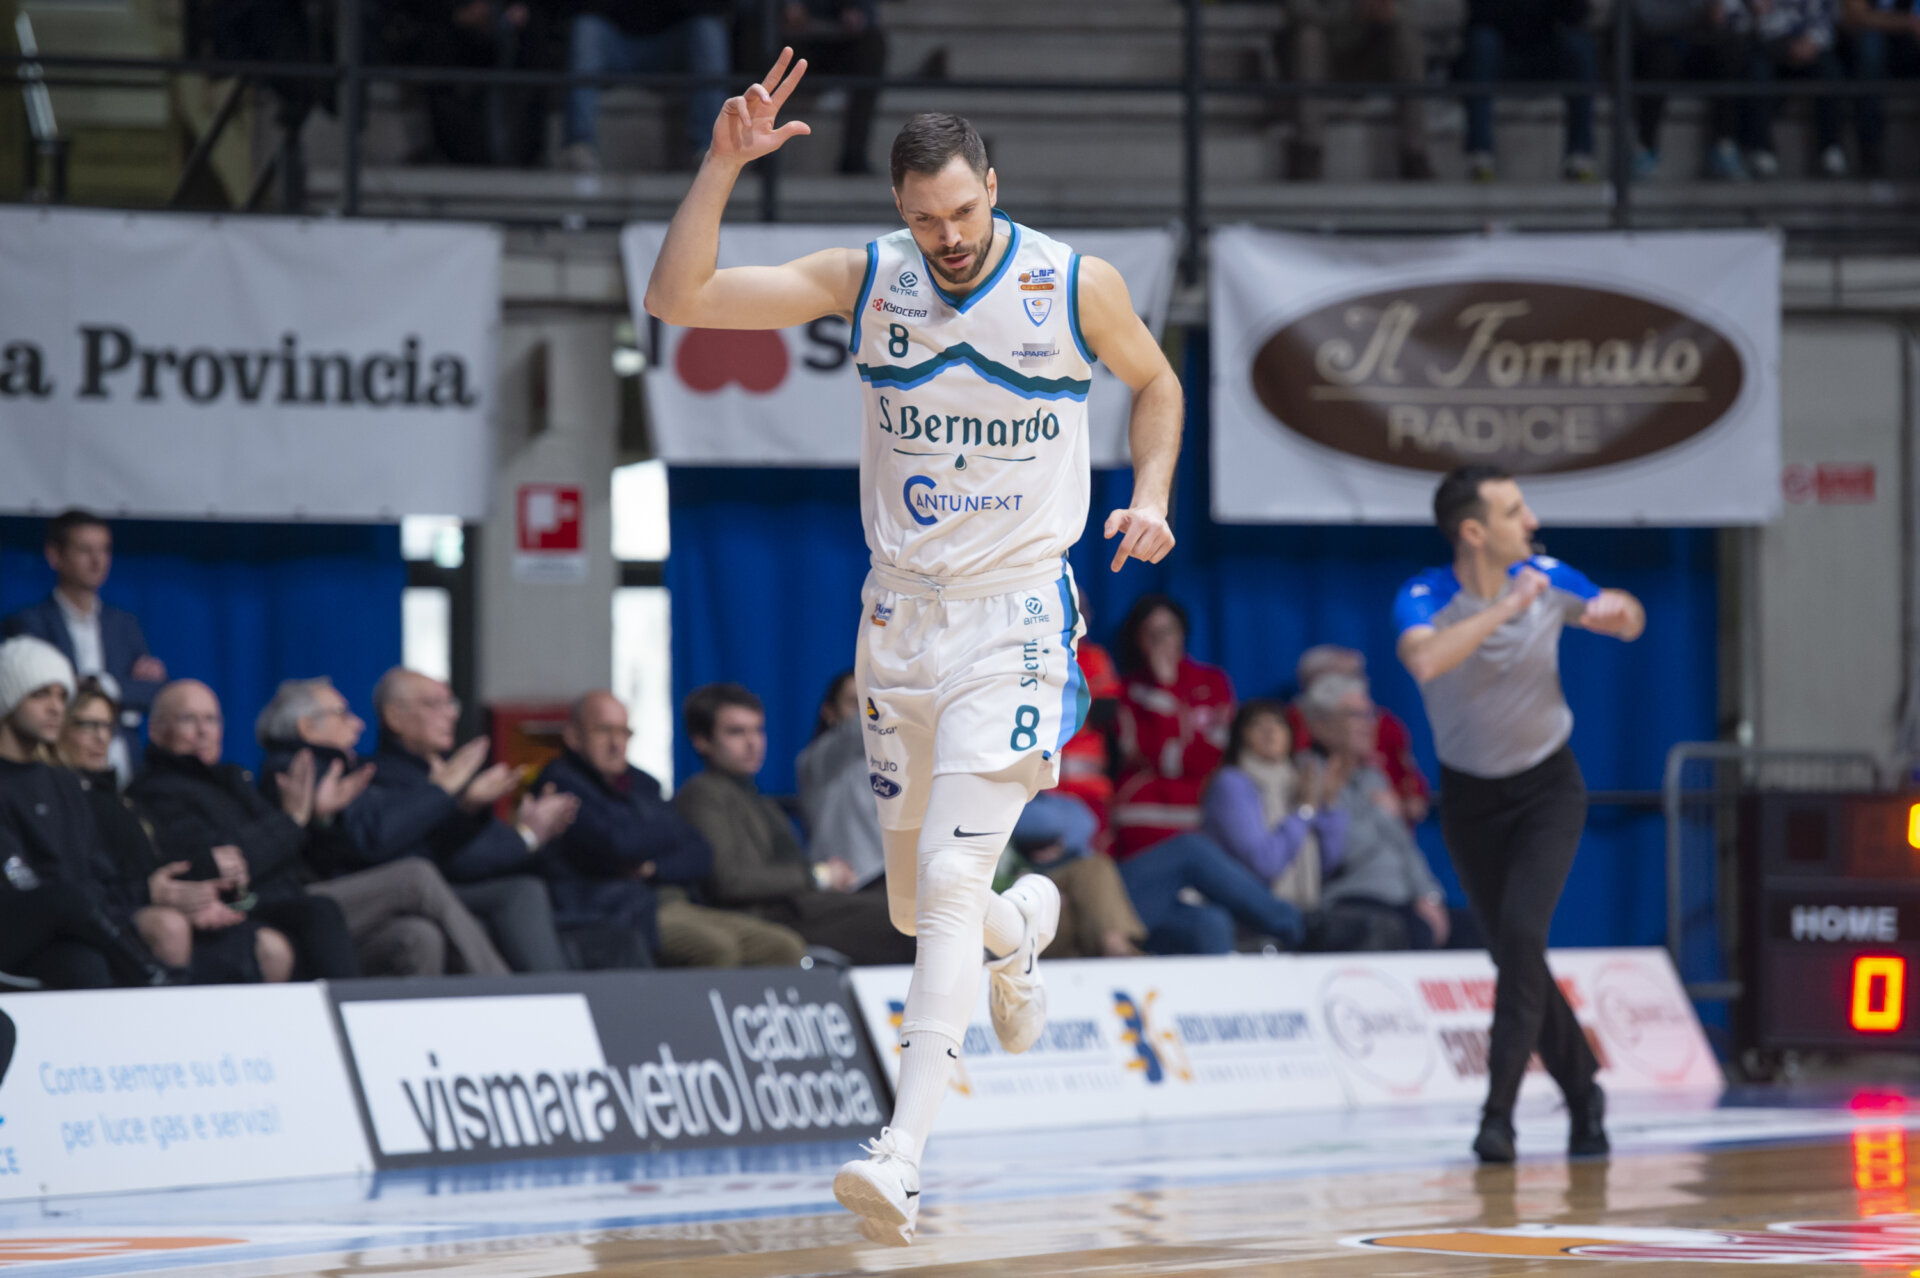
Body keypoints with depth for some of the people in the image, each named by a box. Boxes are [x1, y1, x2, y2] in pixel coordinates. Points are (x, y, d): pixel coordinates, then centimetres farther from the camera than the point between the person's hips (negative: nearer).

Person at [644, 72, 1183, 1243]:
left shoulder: (1077, 287, -7)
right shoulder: (866, 281, -4)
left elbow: (1155, 381, 13)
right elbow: (676, 299, -11)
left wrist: (1151, 499, -3)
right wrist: (723, 167, -23)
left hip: (1016, 619, -4)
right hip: (903, 617, 4)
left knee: (950, 877, -18)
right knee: (914, 902, 13)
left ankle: (904, 1160, -22)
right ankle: (1024, 925, 51)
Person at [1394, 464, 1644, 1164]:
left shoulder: (1544, 579, -10)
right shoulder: (1424, 599, -18)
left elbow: (1629, 620, 8)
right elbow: (1425, 661, -42)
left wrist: (1616, 610, -16)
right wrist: (1506, 607, -41)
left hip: (1547, 786, 0)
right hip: (1470, 796, 0)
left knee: (1522, 933, -19)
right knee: (1512, 952, 5)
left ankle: (1499, 1112, -18)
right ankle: (1584, 1092, 24)